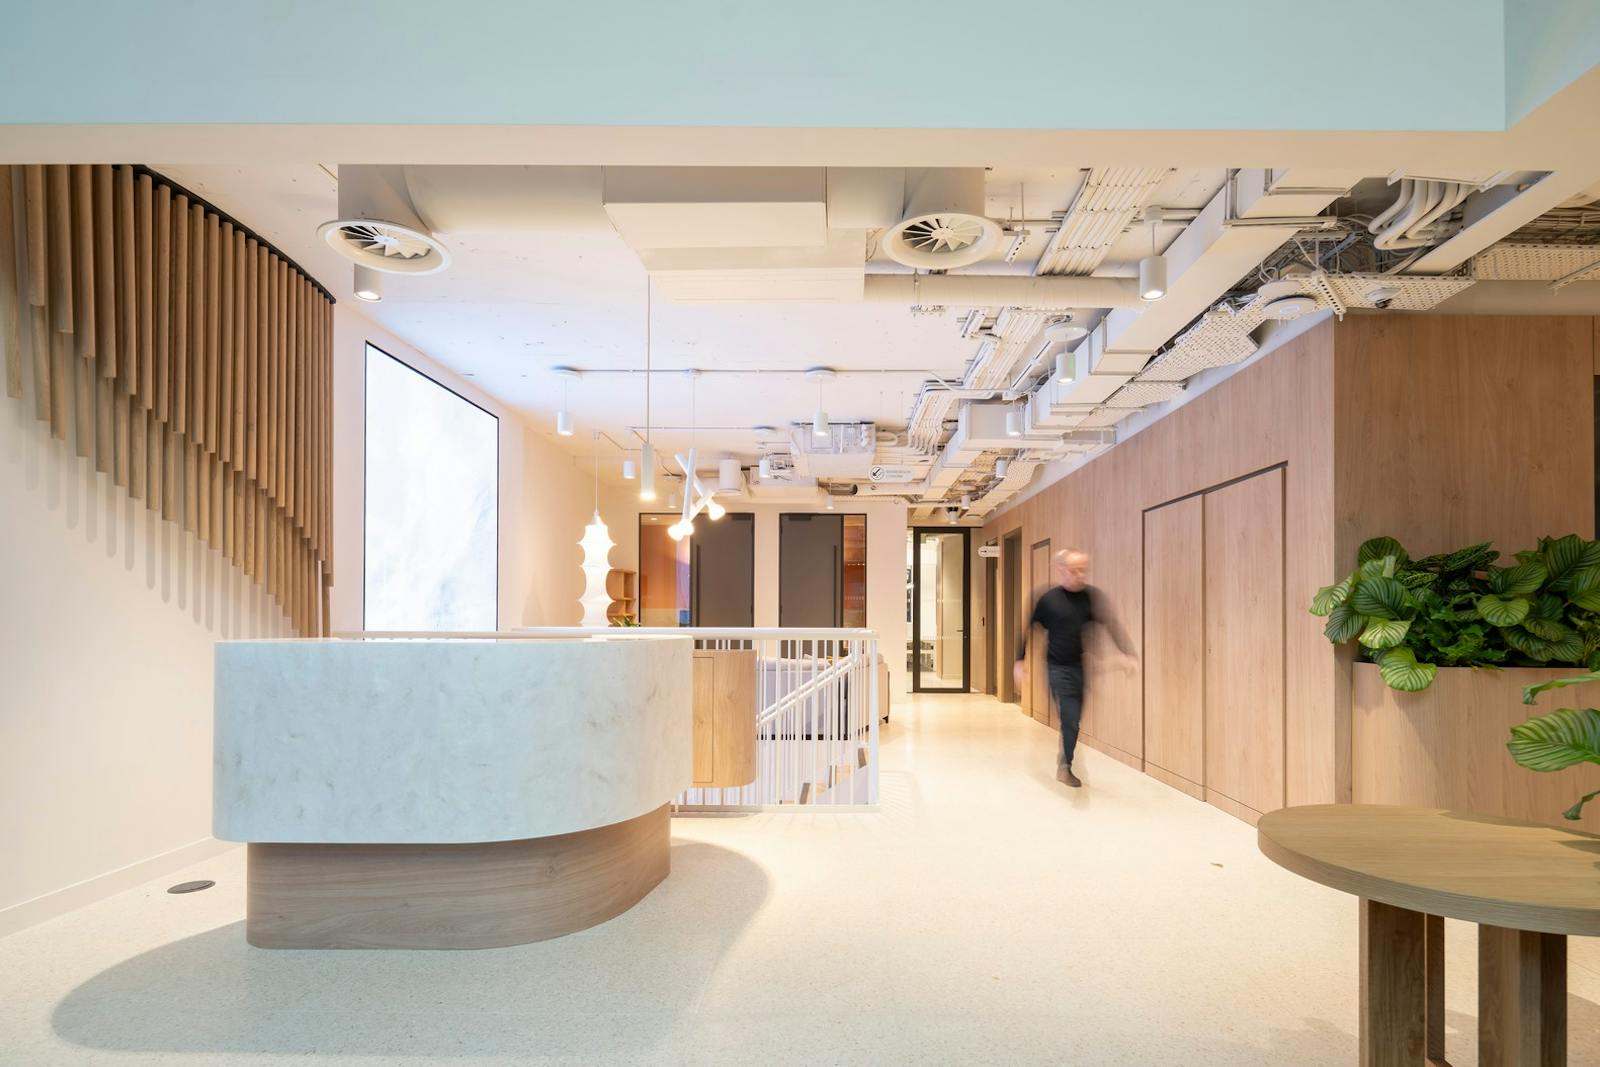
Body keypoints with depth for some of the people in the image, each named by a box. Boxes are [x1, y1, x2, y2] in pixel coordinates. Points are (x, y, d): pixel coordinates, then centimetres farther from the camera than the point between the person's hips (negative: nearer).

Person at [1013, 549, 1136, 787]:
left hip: (1084, 667, 3)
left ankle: (1065, 765, 32)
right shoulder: (1048, 599, -10)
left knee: (1074, 719, 12)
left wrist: (1126, 652, -28)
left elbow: (1110, 623, -14)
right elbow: (1027, 629, -2)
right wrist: (1020, 661, -4)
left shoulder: (1091, 596, -3)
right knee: (1070, 719, -4)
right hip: (1059, 668, -3)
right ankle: (1065, 766, 14)